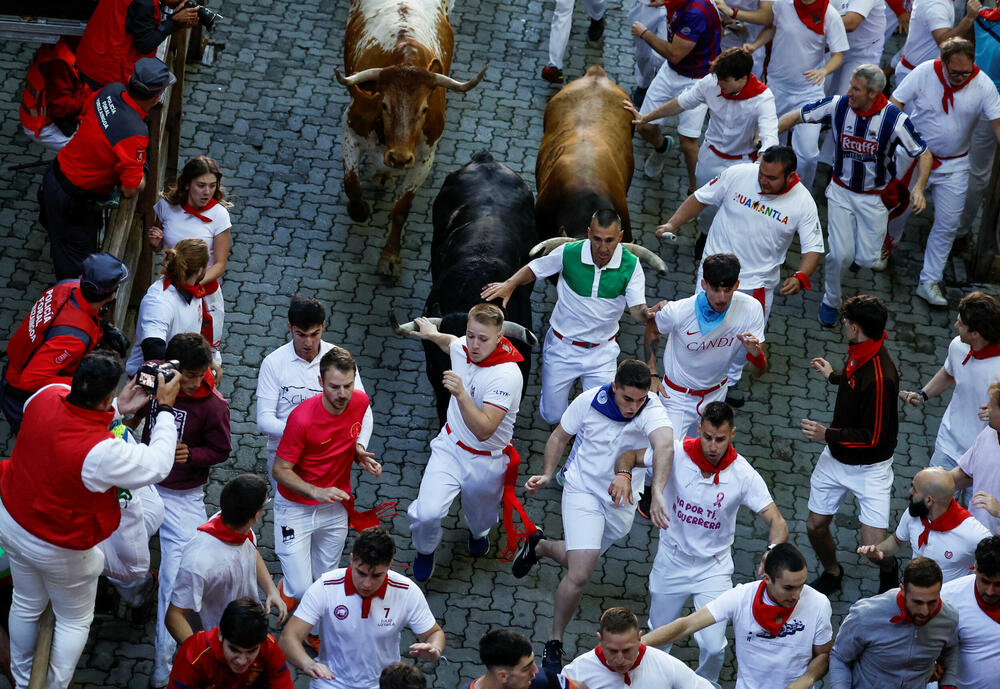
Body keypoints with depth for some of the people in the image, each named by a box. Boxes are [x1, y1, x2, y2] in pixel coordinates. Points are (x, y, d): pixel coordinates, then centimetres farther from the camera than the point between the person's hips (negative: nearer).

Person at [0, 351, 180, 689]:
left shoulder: (46, 396, -22)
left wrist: (118, 407, -3)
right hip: (60, 549, -7)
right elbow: (156, 466, -25)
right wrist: (166, 408, -17)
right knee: (74, 621, 22)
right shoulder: (101, 452, -41)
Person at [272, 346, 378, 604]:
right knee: (300, 590, -8)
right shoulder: (302, 418, -28)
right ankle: (288, 591, 28)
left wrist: (359, 453, -7)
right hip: (297, 507, -5)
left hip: (336, 507, 5)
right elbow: (281, 471, -18)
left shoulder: (360, 402, -12)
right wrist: (317, 492, -32)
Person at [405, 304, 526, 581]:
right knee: (427, 514, -16)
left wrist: (460, 394, -48)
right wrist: (433, 334, 35)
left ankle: (478, 534, 62)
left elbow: (483, 430, -36)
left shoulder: (507, 375, -30)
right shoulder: (462, 346, -11)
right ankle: (425, 550, 19)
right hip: (450, 446, 3)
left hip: (485, 462, -3)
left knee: (480, 521, 22)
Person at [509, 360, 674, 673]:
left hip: (622, 503, 2)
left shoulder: (651, 411, -27)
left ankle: (540, 547, 53)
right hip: (583, 491, -2)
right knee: (580, 574, -16)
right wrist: (547, 474, -13)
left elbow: (664, 444, -48)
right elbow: (560, 436, 1)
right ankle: (554, 644, 5)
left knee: (579, 563, 20)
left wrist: (657, 492, -65)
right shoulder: (589, 401, -19)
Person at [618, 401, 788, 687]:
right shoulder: (677, 452, -20)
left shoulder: (744, 475, -21)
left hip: (714, 567, -1)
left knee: (713, 646, -8)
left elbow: (777, 523, -21)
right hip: (672, 559, 1)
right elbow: (627, 456, -9)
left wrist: (773, 551, -44)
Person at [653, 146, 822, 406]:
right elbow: (701, 198, -3)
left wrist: (801, 277, -29)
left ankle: (730, 379, 43)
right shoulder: (737, 174, -15)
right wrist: (672, 224, -14)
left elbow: (813, 247, -10)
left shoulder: (803, 203, -15)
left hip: (758, 281, 1)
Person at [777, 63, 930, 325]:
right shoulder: (837, 106, -16)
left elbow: (924, 154, -10)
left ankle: (863, 246, 38)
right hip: (841, 191, 1)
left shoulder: (896, 119, -21)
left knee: (867, 260, -1)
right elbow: (797, 116, -3)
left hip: (875, 197, -1)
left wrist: (919, 188, -25)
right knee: (841, 254, -9)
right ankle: (831, 300, 20)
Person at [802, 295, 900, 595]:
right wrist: (833, 375, 31)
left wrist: (827, 435, -25)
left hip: (870, 467, -8)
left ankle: (889, 570, 26)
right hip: (836, 458, 8)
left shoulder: (880, 377, -32)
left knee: (873, 548, -10)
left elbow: (873, 437, -27)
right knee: (815, 526, 11)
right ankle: (832, 574, 39)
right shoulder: (858, 354, -5)